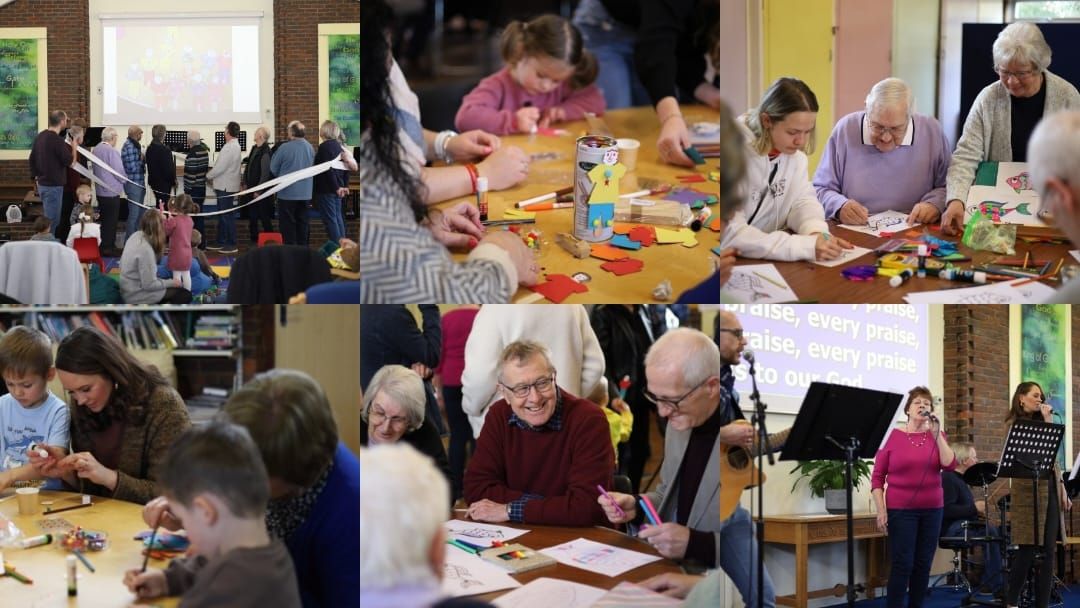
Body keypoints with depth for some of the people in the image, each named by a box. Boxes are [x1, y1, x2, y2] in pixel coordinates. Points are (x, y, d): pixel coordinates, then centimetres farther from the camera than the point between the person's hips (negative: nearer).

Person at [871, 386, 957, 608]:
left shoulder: (936, 436, 7)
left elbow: (949, 465, -8)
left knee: (923, 564, 6)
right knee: (902, 564, -8)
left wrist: (937, 433, -11)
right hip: (901, 509, -4)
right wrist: (881, 510, -9)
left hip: (931, 509, 4)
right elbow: (877, 477, -2)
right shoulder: (892, 436, -3)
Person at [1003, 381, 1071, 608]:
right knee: (1028, 549, -5)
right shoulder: (1015, 424, -3)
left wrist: (1061, 486, 10)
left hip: (1050, 488, 7)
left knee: (1048, 551, 3)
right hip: (1029, 490, -7)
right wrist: (1048, 421, -11)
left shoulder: (1038, 422, 18)